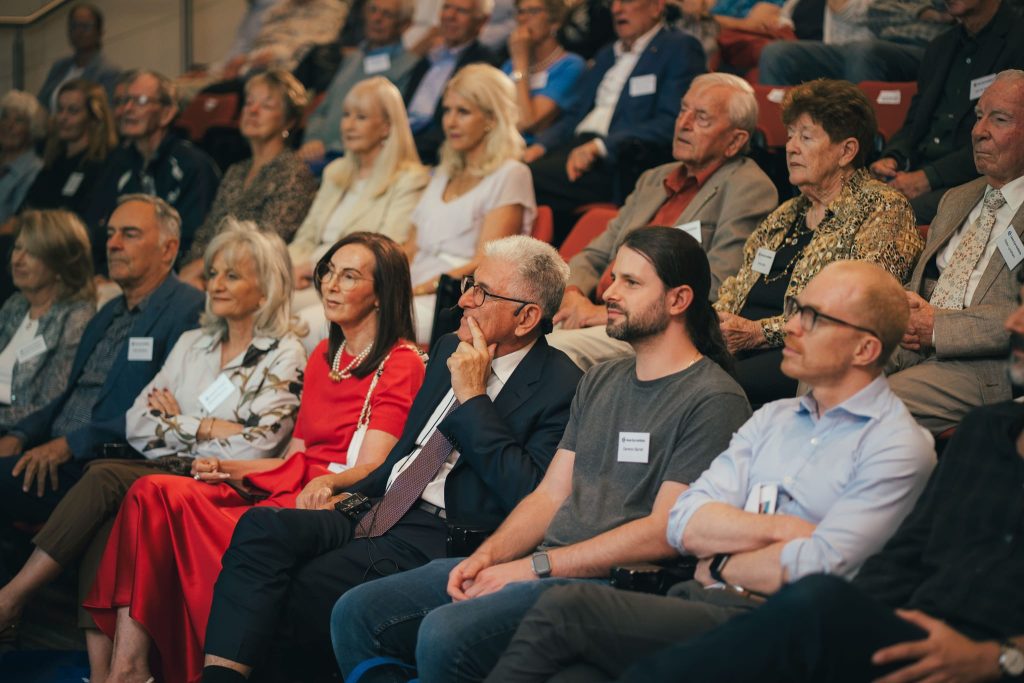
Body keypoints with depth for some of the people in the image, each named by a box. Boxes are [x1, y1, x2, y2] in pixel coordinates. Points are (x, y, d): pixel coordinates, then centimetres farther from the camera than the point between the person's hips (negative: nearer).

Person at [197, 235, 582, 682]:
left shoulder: (561, 387, -7)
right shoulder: (450, 350, 17)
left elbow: (526, 496, -18)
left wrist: (472, 395, -14)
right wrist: (355, 493, 11)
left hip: (440, 540, -7)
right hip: (382, 508, 8)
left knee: (303, 593, -29)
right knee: (261, 527, -20)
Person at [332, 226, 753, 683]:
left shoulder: (715, 400, -7)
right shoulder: (600, 381, 21)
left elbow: (664, 531, -15)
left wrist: (535, 566, -14)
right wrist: (487, 556, -2)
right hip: (545, 568, 9)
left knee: (447, 634, -32)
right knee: (357, 614, -5)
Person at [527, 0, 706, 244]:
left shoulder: (680, 48, 1)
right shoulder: (607, 54, 27)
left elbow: (670, 123, -11)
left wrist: (600, 146, -19)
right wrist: (540, 146, 3)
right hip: (577, 146, 8)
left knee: (528, 179, -28)